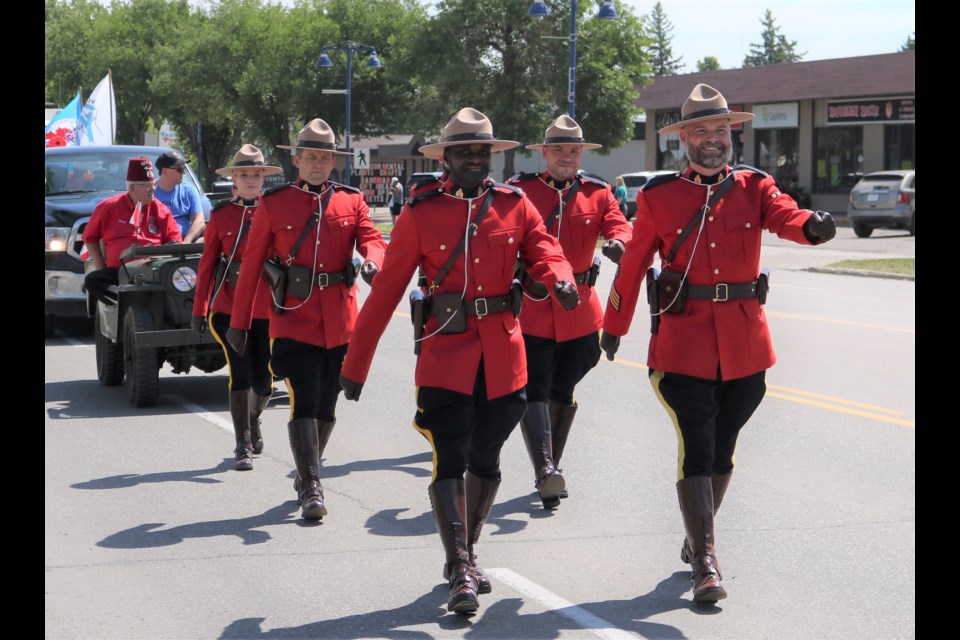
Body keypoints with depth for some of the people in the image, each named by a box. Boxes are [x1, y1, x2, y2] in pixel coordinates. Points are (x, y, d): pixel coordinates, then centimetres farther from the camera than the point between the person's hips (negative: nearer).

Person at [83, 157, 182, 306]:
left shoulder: (159, 209, 10)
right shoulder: (109, 207, 8)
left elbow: (174, 239, 10)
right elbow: (90, 237, 16)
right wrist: (100, 266, 7)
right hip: (117, 270, 0)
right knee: (92, 281, -26)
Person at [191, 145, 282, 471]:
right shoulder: (221, 214, 3)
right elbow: (207, 264, 6)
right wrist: (199, 309, 3)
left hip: (267, 306, 1)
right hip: (229, 306, -1)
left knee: (264, 378, 7)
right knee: (241, 373, -9)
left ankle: (253, 422, 38)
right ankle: (243, 445, 2)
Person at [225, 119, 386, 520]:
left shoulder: (351, 201, 9)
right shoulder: (273, 204, 3)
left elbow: (371, 239, -4)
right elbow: (251, 266, 5)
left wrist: (373, 261, -29)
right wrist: (238, 323, 5)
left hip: (340, 321, 3)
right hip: (294, 318, -3)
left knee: (327, 404, 12)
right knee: (304, 402, -12)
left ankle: (307, 472, 31)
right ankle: (310, 488, -11)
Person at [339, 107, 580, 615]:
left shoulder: (515, 205, 7)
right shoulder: (420, 213, -1)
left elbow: (543, 249, -2)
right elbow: (385, 291, 1)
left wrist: (561, 279, -28)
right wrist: (355, 364, 1)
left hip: (503, 355, 3)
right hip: (446, 351, -3)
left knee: (485, 460, 12)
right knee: (450, 462, -10)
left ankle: (464, 554, 29)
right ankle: (461, 573, -7)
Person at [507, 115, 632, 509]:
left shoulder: (597, 193, 7)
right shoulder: (520, 191, 0)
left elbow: (618, 224, -7)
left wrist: (618, 243, -30)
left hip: (579, 310, 3)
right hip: (532, 306, -3)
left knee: (563, 392, 14)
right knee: (534, 391, -13)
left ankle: (550, 469, 26)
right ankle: (544, 470, -20)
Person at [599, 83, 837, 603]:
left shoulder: (755, 187, 4)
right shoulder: (658, 197, 1)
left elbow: (786, 216, -16)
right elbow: (633, 264, 9)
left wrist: (813, 225, -39)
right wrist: (613, 326, 15)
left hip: (745, 343, 3)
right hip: (684, 342, -2)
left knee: (723, 447, 14)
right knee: (696, 449, -9)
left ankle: (697, 537, 35)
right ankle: (705, 563, -9)